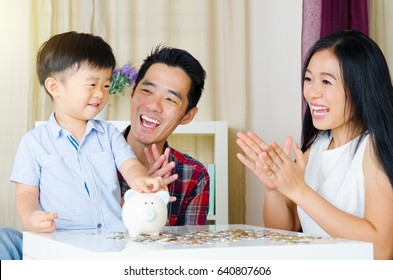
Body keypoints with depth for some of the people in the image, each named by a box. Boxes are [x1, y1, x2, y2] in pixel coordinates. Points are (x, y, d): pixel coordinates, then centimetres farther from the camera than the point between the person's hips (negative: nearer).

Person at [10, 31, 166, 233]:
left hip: (115, 238, 2)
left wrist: (141, 180, -18)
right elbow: (27, 193, 8)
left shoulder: (108, 133, 18)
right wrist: (29, 218, -14)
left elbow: (130, 167, 7)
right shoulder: (34, 142, 8)